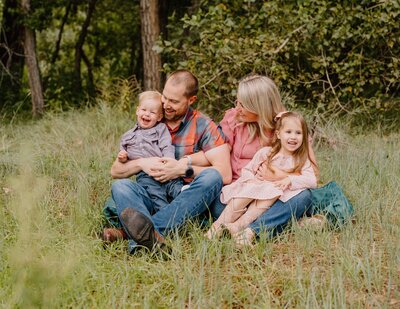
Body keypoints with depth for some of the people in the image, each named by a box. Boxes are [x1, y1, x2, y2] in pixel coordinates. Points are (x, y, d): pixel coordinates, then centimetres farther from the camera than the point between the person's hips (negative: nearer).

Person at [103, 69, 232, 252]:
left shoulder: (203, 126, 4)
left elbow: (225, 174, -8)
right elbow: (115, 171, 14)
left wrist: (183, 168, -15)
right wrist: (141, 163, -6)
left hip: (187, 201, -2)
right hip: (152, 199, 2)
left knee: (211, 177, -31)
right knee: (120, 186, -23)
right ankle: (151, 235, -57)